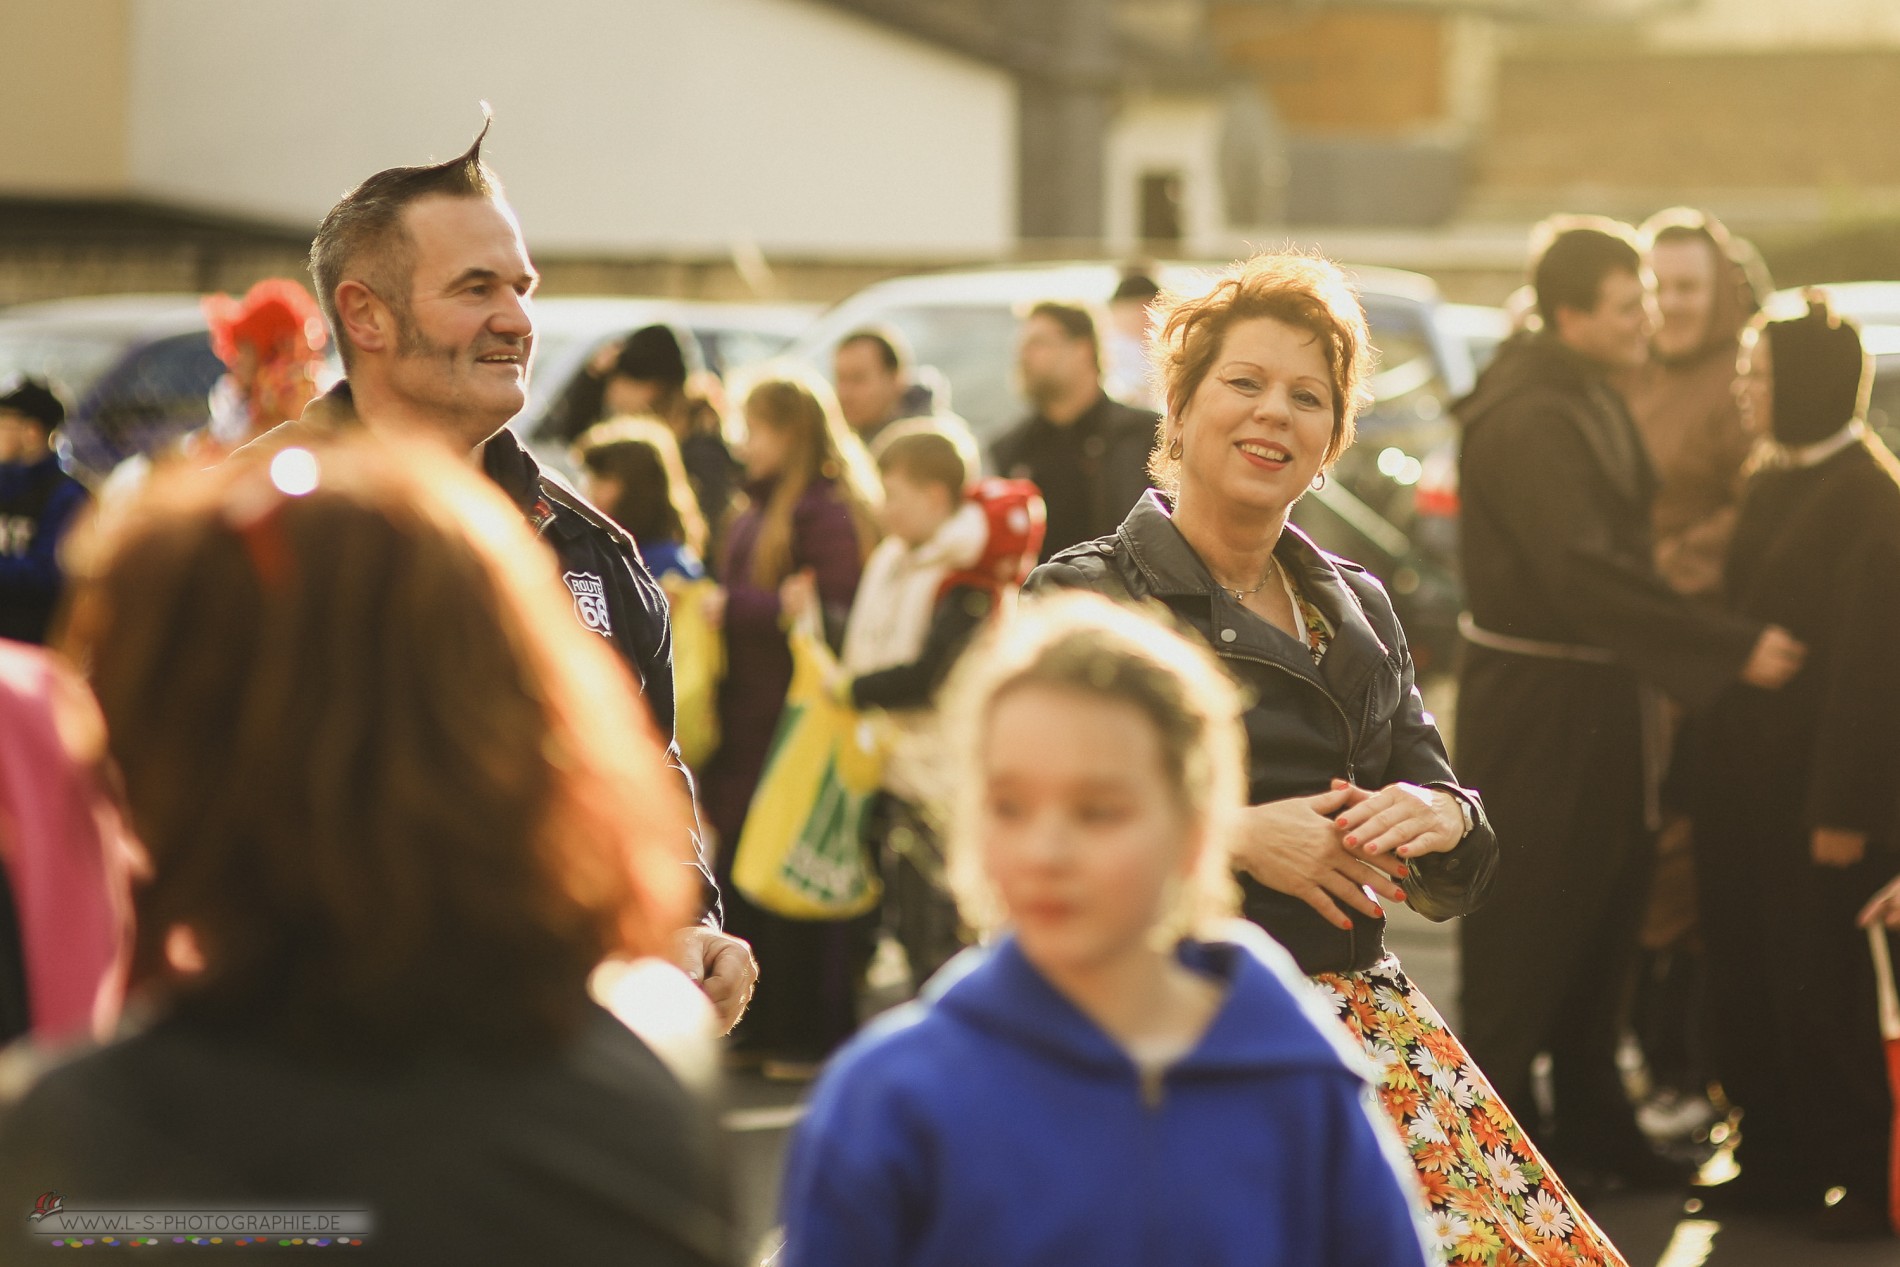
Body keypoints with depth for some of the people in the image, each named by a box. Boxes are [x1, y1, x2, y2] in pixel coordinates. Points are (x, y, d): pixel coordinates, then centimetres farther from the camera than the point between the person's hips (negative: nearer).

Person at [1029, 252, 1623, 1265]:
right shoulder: (1084, 599, -2)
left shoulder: (1358, 608, 16)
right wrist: (1231, 836, -17)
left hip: (1360, 1015, 6)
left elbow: (1451, 879, 17)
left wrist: (1440, 817, -7)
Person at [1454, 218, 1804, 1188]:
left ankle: (1591, 1124, 27)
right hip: (1535, 703, -9)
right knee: (1526, 922, 1)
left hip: (1599, 693, 9)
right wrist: (1733, 647, -26)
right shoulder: (1526, 419, -21)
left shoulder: (1591, 397, 10)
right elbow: (1588, 571, -28)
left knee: (1603, 916, 16)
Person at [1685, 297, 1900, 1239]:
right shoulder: (1772, 483, 12)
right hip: (1746, 775, 8)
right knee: (1746, 975, 10)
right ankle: (1777, 1157, 20)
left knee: (1822, 984, -2)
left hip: (1820, 783, -8)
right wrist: (1705, 773, 11)